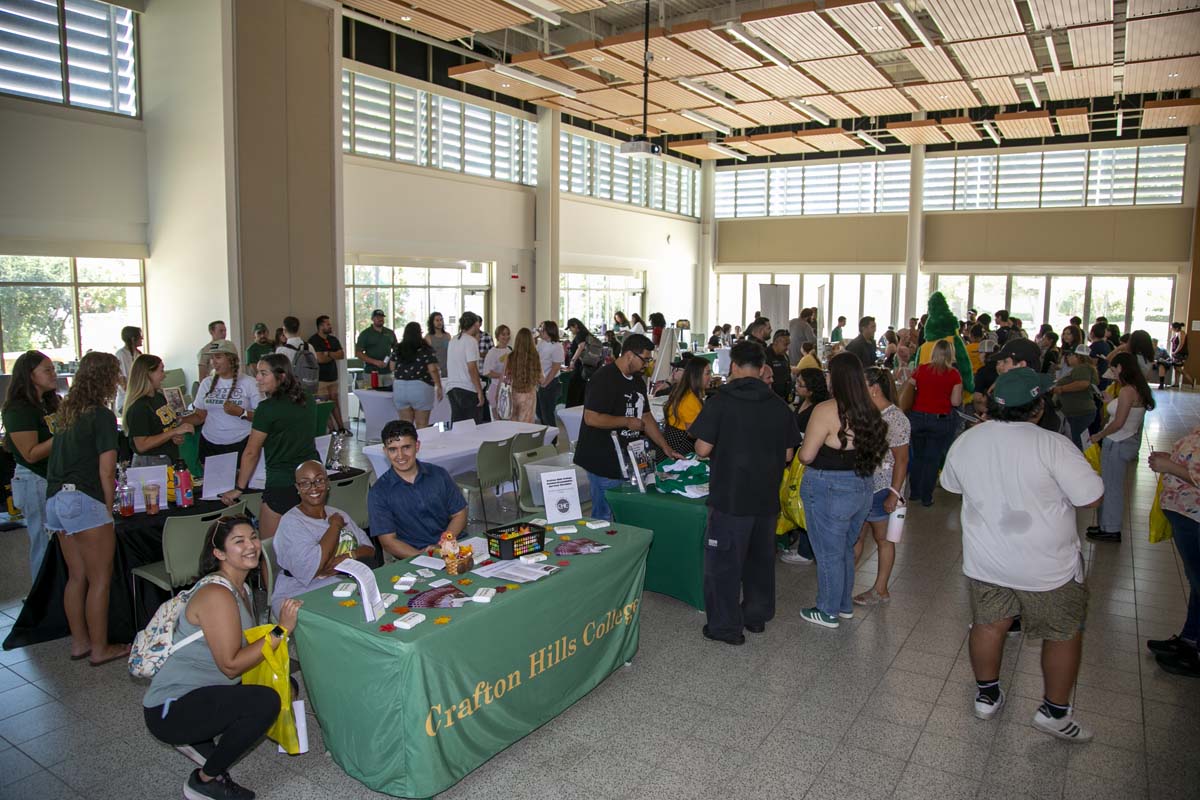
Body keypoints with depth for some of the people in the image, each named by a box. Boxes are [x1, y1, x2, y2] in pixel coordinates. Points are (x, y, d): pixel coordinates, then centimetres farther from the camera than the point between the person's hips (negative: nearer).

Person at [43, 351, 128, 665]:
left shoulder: (64, 411, 12)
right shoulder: (101, 416, -12)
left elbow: (57, 458, 15)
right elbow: (106, 471, -14)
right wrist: (109, 508, -2)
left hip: (55, 500, 8)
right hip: (84, 501, -8)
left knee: (76, 577, 17)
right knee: (100, 579, 2)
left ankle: (79, 642, 26)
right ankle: (99, 649, 9)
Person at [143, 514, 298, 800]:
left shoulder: (241, 589, 9)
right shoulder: (216, 595, -22)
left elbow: (250, 644, 5)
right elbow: (231, 665, -24)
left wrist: (284, 624, -9)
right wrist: (281, 631, -24)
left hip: (200, 693, 10)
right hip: (170, 709, -10)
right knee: (265, 701, -27)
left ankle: (198, 740, 14)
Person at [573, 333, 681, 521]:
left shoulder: (638, 380, 14)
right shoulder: (604, 378, -15)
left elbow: (645, 417, 21)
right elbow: (591, 418, -23)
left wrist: (666, 448, 16)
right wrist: (627, 422, -14)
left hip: (627, 461, 9)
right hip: (603, 463, -9)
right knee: (604, 518, -2)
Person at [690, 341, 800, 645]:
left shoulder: (721, 401, -12)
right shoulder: (780, 406, 0)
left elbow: (703, 449, -14)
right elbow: (788, 454, 4)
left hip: (730, 497, -5)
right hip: (767, 497, 5)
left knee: (724, 562, 6)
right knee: (761, 557, 19)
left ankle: (726, 626, 13)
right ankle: (757, 615, 33)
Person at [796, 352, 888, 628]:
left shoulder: (827, 410, -19)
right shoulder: (871, 411, 1)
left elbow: (806, 455, -17)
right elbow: (876, 452, 9)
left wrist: (804, 448, 4)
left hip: (829, 491, -7)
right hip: (863, 489, 7)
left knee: (829, 553, 8)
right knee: (846, 549, 23)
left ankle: (828, 612, 22)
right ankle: (845, 605, 36)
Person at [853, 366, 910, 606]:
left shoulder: (895, 419, -16)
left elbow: (901, 460, -16)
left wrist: (894, 494, -18)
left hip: (882, 489, -7)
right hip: (863, 485, 7)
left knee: (883, 539, 7)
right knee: (856, 536, 12)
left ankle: (880, 591, 19)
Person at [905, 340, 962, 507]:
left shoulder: (920, 370, -3)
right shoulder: (954, 375, -8)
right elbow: (956, 402, -9)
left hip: (917, 417, 2)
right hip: (941, 420, -2)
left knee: (918, 456, 18)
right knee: (932, 459, 7)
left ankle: (914, 491, 28)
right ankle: (926, 497, 13)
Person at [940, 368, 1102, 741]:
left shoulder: (965, 441, -5)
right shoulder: (1051, 445, -23)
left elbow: (951, 485, 11)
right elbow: (1092, 497, -16)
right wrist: (1053, 485, 1)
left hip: (984, 560, 5)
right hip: (1047, 566, -4)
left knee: (988, 625, 19)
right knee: (1064, 634, 16)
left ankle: (987, 696, 34)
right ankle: (1054, 712, 26)